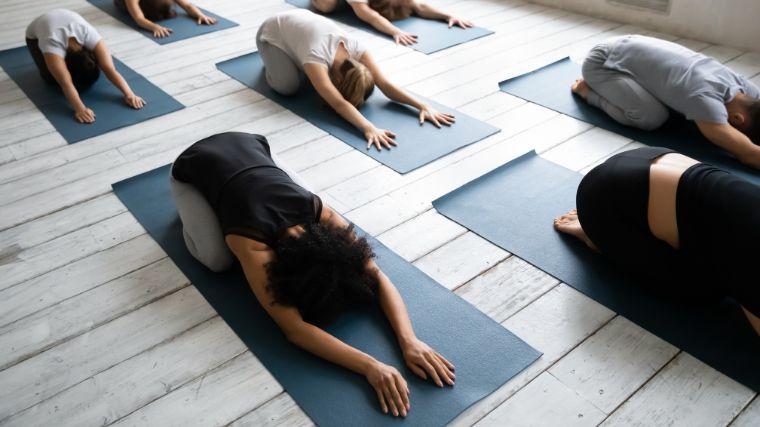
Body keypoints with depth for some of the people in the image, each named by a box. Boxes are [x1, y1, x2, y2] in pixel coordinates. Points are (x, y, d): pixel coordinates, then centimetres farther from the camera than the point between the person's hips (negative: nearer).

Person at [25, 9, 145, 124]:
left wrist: (129, 94, -54)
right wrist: (80, 109, -64)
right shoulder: (52, 45, -44)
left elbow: (110, 70, -43)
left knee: (93, 72, -13)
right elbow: (66, 83, -52)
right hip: (36, 36, -2)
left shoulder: (90, 36, -38)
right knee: (52, 77, -24)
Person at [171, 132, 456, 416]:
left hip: (247, 145, 4)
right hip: (193, 168, -4)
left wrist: (409, 339, -43)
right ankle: (190, 212, 14)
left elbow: (378, 278, -29)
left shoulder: (322, 216, -29)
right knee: (217, 259, -18)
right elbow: (294, 328, -47)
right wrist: (369, 366, -54)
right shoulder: (252, 246, -42)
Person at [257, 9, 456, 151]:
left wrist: (423, 106, -42)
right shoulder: (316, 57, -44)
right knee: (288, 86, -25)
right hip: (272, 33, -5)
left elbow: (385, 84, -31)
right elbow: (339, 103, -54)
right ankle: (272, 63, 7)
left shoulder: (356, 50, -28)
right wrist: (369, 129, -68)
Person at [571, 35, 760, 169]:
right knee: (653, 118, -24)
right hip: (601, 62, -9)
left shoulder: (740, 84, -8)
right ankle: (588, 90, 0)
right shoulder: (704, 97, -35)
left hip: (629, 47, 9)